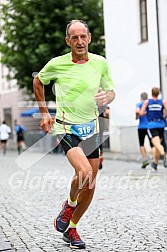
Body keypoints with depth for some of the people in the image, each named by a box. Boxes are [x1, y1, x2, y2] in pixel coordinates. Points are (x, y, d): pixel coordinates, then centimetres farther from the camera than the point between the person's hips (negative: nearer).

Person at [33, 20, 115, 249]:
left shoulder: (100, 63, 0)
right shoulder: (57, 64, -7)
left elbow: (111, 91, 12)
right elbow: (38, 82, 12)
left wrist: (106, 97, -13)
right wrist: (44, 113, 8)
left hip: (91, 128, 4)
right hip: (66, 128, -4)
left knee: (90, 186, 5)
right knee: (84, 172, -27)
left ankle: (71, 229, 25)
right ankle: (69, 204, 6)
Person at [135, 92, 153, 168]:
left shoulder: (139, 104, 0)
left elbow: (137, 111, -20)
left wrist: (137, 117, 0)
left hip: (142, 127, -2)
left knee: (141, 144, 12)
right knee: (152, 144, 3)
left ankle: (145, 159, -5)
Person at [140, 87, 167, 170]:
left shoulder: (147, 102, 2)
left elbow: (141, 113, -4)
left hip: (151, 125, -3)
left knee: (157, 144, -16)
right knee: (157, 145, 17)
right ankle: (155, 163, 28)